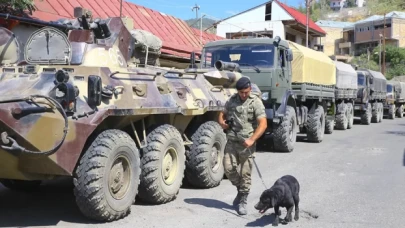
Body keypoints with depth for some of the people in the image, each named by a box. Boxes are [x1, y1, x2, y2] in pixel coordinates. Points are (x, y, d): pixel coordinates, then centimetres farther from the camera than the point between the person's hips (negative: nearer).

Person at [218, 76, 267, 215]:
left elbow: (263, 124, -13)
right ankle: (240, 189, 25)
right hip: (231, 141, 4)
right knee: (229, 168, -2)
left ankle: (242, 202, 13)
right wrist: (222, 122, -1)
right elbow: (222, 113, 23)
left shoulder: (256, 102, -6)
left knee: (245, 174, 0)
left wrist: (251, 140, -23)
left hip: (246, 144, -4)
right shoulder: (232, 100, 9)